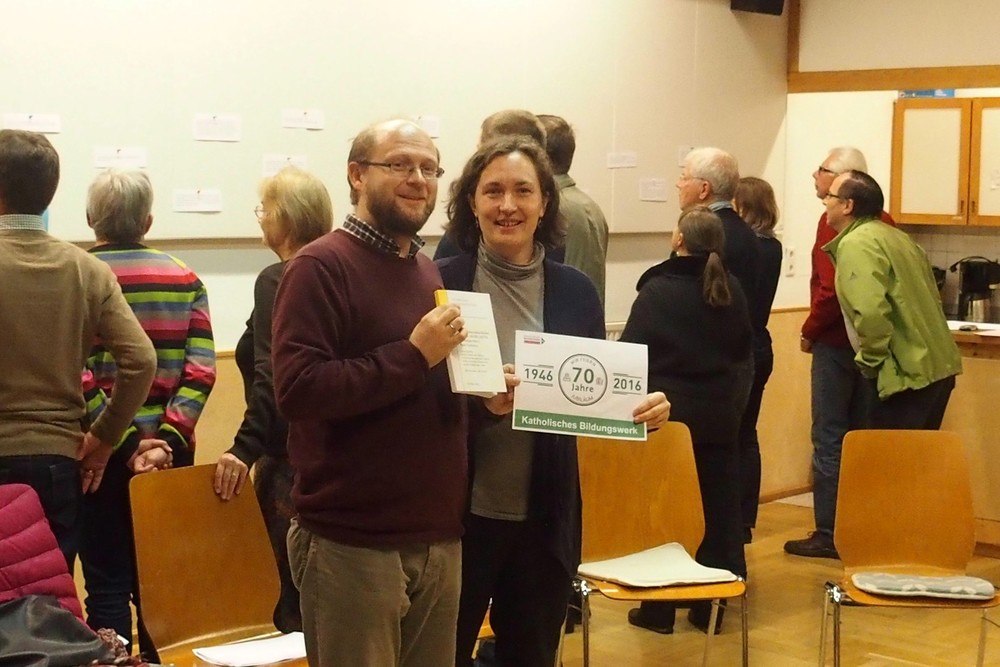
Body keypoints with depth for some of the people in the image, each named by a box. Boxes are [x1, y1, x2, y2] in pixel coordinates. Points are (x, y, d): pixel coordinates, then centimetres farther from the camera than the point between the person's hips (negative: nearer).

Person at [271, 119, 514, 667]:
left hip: (439, 539, 7)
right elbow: (296, 389, -21)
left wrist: (484, 397, 4)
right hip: (352, 544, -7)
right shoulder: (320, 267, -10)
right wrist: (414, 354, -20)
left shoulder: (433, 274, 15)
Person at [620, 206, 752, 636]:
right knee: (718, 509, 9)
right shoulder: (731, 290, 0)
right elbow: (743, 350, 10)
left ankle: (659, 608, 10)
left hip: (667, 413, -4)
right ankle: (711, 606, 14)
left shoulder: (657, 290, -13)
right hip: (719, 415, 4)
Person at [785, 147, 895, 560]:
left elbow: (831, 289, -22)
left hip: (836, 341, -7)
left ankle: (828, 534, 1)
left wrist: (809, 332, -9)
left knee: (829, 439, -1)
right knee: (864, 437, 13)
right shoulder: (882, 222, 8)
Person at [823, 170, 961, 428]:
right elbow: (932, 296, 21)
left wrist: (871, 362, -14)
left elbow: (870, 313, -27)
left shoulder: (855, 243, -14)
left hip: (908, 375, -10)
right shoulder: (893, 235, 17)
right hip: (937, 367, 10)